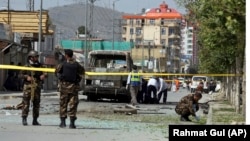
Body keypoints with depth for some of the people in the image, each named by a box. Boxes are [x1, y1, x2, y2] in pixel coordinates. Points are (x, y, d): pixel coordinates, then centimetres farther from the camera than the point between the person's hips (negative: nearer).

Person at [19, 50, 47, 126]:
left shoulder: (40, 66, 10)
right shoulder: (27, 66, 1)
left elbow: (45, 73, 5)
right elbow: (21, 75, 1)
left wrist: (43, 75, -18)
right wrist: (26, 77, -17)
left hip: (37, 87, 4)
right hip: (28, 86, -4)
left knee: (36, 104, 6)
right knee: (26, 103, -7)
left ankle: (35, 120, 12)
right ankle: (24, 119, -3)